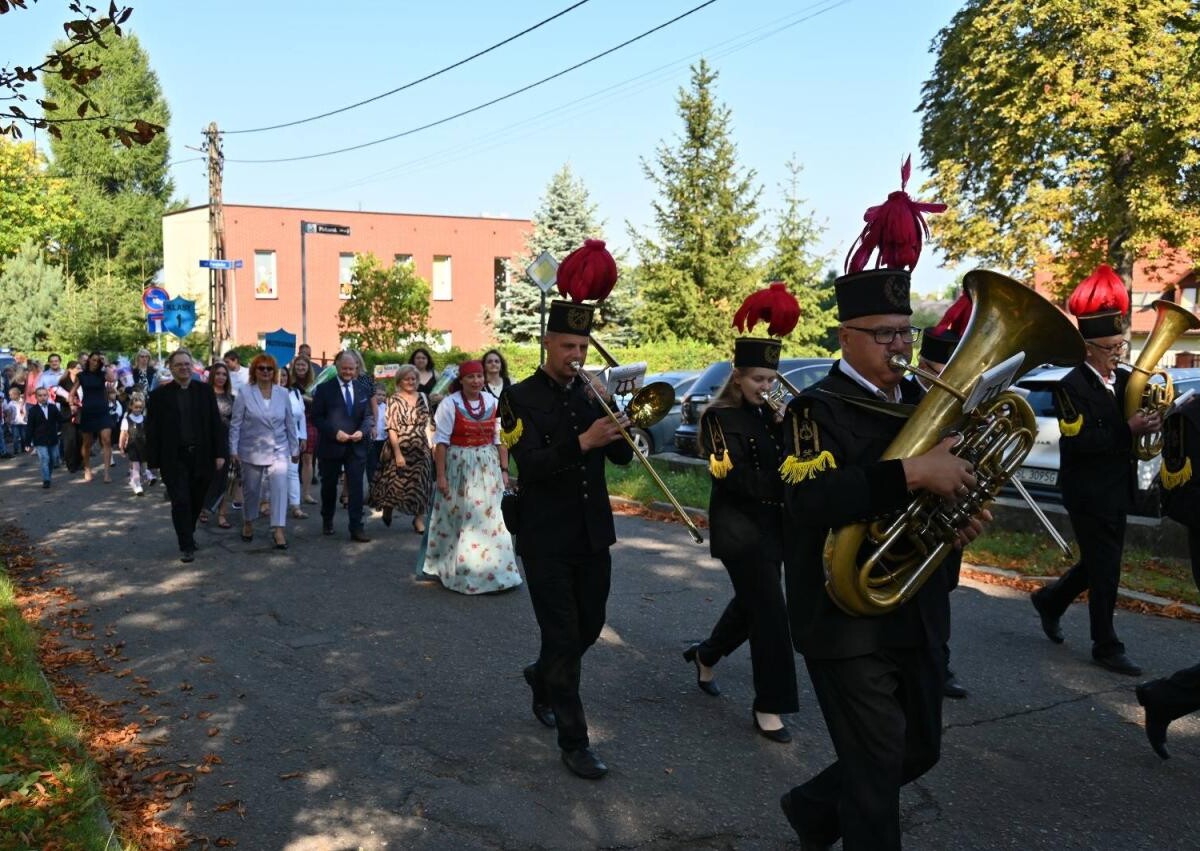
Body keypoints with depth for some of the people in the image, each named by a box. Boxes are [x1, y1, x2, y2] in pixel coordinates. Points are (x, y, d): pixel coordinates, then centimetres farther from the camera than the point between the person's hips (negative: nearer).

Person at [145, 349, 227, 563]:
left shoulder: (205, 391, 4)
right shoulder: (159, 395, 0)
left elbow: (215, 423, 3)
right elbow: (152, 430, 0)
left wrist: (219, 453, -3)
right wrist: (153, 460, -4)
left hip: (201, 456, 2)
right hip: (174, 458, -2)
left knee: (196, 501, 12)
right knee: (181, 502, -4)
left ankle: (189, 533, 35)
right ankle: (186, 546, 4)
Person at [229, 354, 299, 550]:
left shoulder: (282, 394, 2)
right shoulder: (244, 394, -5)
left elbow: (290, 423, 8)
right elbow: (235, 424, -3)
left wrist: (294, 448, 10)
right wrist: (233, 449, -6)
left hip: (278, 451, 1)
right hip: (252, 451, -1)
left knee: (280, 488, -10)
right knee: (251, 489, 13)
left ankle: (278, 529, -7)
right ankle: (248, 523, 34)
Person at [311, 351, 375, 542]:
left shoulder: (363, 389, 7)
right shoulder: (324, 388, -2)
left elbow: (368, 416, 7)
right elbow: (317, 417, -6)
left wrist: (362, 431, -13)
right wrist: (335, 432, -18)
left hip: (356, 446, 1)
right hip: (331, 446, -1)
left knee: (356, 488, -4)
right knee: (329, 486, 13)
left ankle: (356, 528, -1)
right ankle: (327, 521, 34)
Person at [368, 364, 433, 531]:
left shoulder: (422, 397, 7)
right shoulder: (394, 400, -7)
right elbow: (392, 428, -12)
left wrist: (431, 446, 4)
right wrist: (398, 454, -18)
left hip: (420, 449, 4)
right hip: (399, 448, -4)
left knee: (420, 484, 3)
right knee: (396, 482, 8)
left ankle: (419, 519, 13)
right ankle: (387, 509, 35)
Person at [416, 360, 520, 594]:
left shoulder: (492, 403, 5)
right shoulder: (450, 404, -7)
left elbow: (500, 440, 8)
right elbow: (441, 442, -7)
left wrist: (504, 470, 4)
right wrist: (440, 475, -10)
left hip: (488, 469, 3)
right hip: (459, 469, -3)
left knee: (491, 520, 4)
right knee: (459, 520, 4)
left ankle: (494, 571, 16)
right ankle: (459, 572, 16)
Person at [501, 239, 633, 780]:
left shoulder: (592, 393, 7)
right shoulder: (520, 399, -7)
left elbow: (623, 456, 2)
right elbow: (531, 465, -20)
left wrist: (614, 423, -17)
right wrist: (583, 442, -33)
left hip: (593, 533, 6)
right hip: (546, 539, -5)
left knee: (589, 628, 16)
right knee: (563, 638, -2)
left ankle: (542, 677, 45)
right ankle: (574, 742, 8)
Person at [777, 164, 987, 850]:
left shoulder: (919, 400, 8)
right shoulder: (817, 409, -15)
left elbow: (948, 469, 18)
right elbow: (809, 502, -31)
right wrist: (911, 474, -37)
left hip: (918, 614, 8)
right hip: (847, 619, -8)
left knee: (920, 750, 20)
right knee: (877, 770, 2)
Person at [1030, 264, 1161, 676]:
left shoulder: (1125, 381, 8)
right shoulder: (1072, 387, -15)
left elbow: (1132, 421, 10)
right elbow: (1080, 441, -24)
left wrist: (1150, 422, -11)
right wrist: (1127, 430, -26)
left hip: (1116, 492, 8)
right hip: (1088, 495, -8)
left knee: (1100, 565, 18)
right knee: (1105, 570, 1)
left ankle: (1050, 600, 38)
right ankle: (1106, 647, 13)